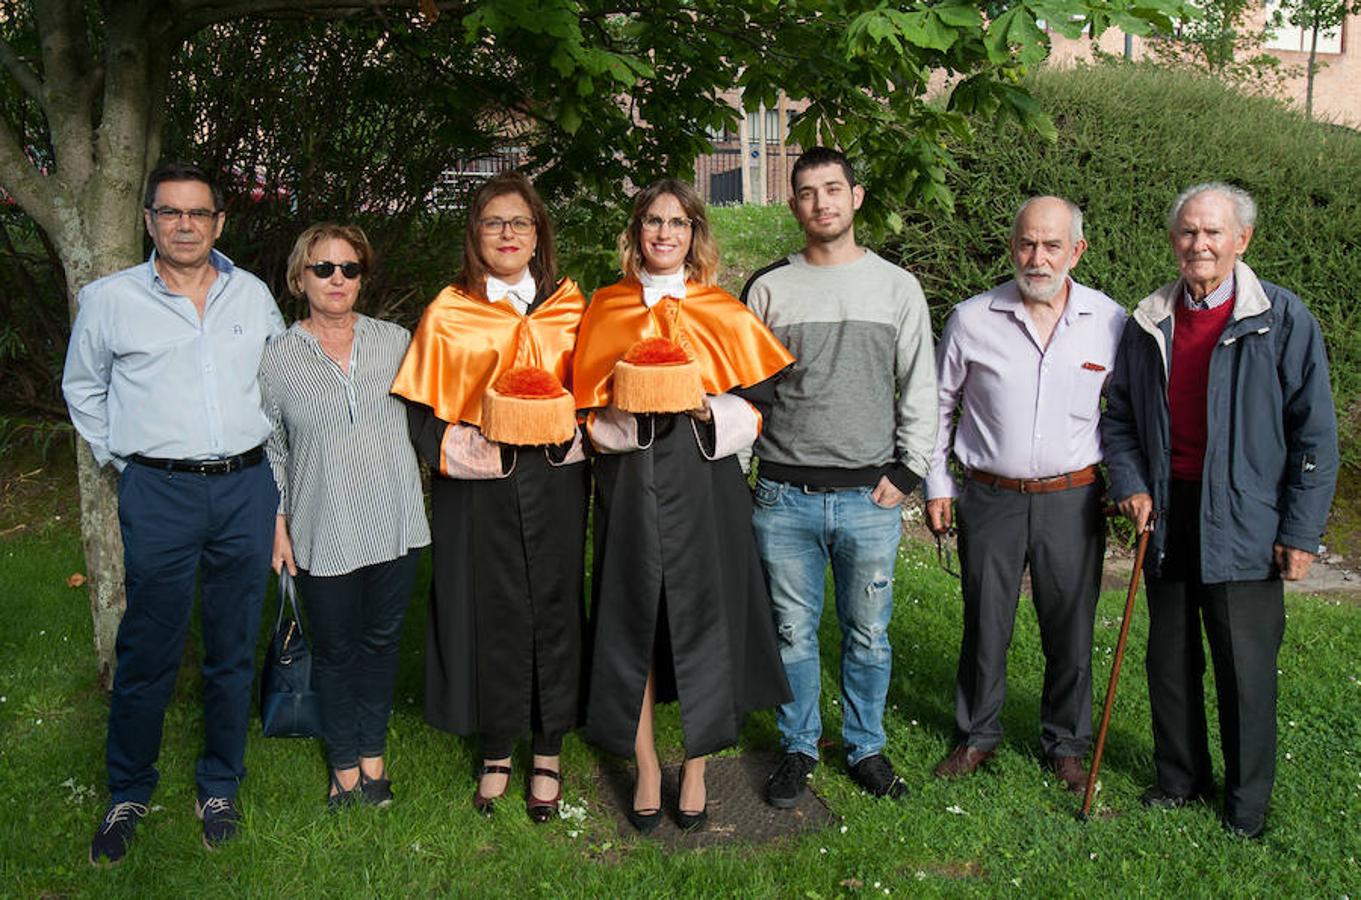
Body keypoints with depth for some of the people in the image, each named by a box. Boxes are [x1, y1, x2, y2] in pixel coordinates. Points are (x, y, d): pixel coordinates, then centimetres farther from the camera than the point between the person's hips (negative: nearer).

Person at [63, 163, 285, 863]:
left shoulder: (253, 294, 8)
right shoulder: (110, 299, 1)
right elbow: (83, 387, 15)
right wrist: (121, 457, 8)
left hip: (247, 490, 2)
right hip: (159, 495, -2)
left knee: (233, 649, 10)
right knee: (148, 653, 1)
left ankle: (219, 787, 25)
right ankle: (128, 793, 21)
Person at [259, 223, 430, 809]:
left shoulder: (394, 341, 2)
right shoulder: (277, 357, -2)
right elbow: (269, 449, 3)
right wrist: (277, 524, -1)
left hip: (393, 524, 2)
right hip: (323, 535, -2)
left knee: (382, 640, 14)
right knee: (335, 650, 10)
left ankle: (373, 753, 32)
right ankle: (344, 765, 27)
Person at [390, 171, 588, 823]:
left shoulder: (568, 306, 10)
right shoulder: (448, 314, 4)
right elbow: (424, 418, 2)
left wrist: (568, 432, -6)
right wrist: (480, 447, -14)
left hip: (555, 482, 2)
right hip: (477, 487, -1)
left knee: (553, 609, 5)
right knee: (490, 615, 3)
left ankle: (547, 755, 20)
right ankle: (496, 752, 21)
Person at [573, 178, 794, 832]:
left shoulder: (723, 313, 6)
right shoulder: (606, 310, 8)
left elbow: (752, 408, 5)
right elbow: (590, 410, 7)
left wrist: (706, 410, -14)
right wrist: (631, 408, -13)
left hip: (703, 483, -1)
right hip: (629, 485, 1)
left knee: (701, 623, 2)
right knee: (634, 625, 5)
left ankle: (696, 770, 19)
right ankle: (647, 772, 20)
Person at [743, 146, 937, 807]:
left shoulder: (897, 287, 7)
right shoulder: (768, 289, 5)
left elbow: (920, 390, 8)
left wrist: (907, 470, 0)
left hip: (869, 498, 0)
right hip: (785, 497, 0)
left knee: (867, 634, 9)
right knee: (793, 633, 8)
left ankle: (866, 747, 27)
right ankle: (798, 748, 25)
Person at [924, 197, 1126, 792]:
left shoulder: (1110, 321, -1)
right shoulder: (972, 319, -3)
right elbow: (938, 404, 7)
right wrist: (936, 484, 5)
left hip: (1073, 499, 1)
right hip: (990, 498, 0)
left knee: (1070, 629, 11)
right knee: (985, 625, 11)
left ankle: (1066, 743, 31)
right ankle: (977, 735, 31)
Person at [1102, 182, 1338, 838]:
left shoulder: (1283, 319, -4)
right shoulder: (1147, 325, 7)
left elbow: (1315, 434, -4)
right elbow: (1118, 417, 16)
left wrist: (1301, 531, -8)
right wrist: (1129, 484, -1)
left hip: (1243, 521, -4)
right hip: (1166, 516, 4)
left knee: (1246, 666, 4)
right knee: (1170, 656, 13)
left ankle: (1247, 799, 23)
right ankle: (1180, 777, 32)